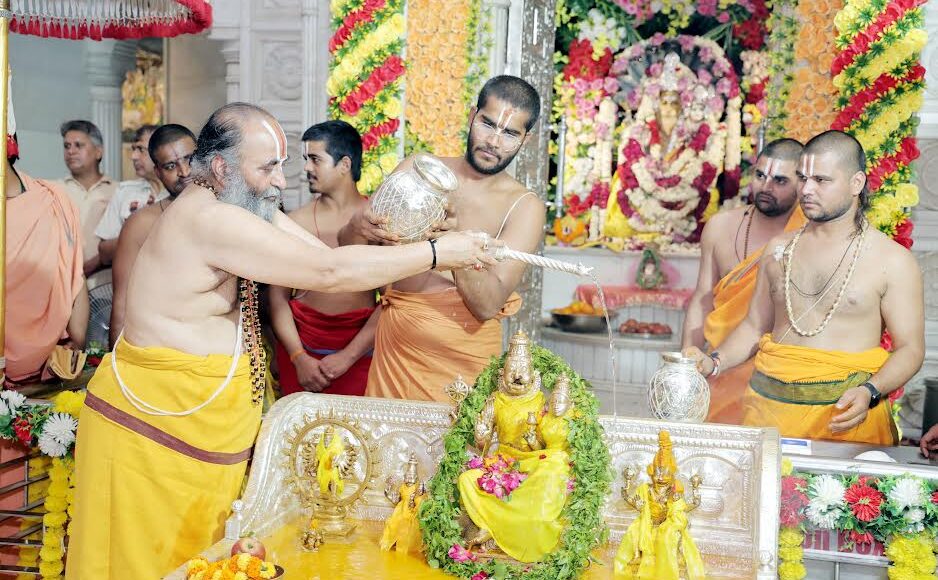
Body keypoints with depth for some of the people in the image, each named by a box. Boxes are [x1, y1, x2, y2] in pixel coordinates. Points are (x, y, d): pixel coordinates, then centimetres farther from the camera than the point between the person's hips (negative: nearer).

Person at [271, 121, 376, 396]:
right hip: (299, 343, 1)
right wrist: (300, 358, -7)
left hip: (359, 349, -1)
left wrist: (348, 356, -10)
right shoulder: (295, 223, 2)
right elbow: (278, 297, 3)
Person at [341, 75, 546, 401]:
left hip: (466, 357, -2)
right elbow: (347, 249, 3)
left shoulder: (524, 207, -7)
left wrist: (456, 235, -31)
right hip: (397, 343, 3)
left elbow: (487, 305, -17)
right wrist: (359, 227, -20)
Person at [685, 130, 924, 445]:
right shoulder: (779, 248, 10)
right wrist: (713, 363, 0)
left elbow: (910, 348, -3)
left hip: (845, 411, -3)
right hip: (769, 404, 3)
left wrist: (870, 393, -20)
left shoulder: (892, 260, -2)